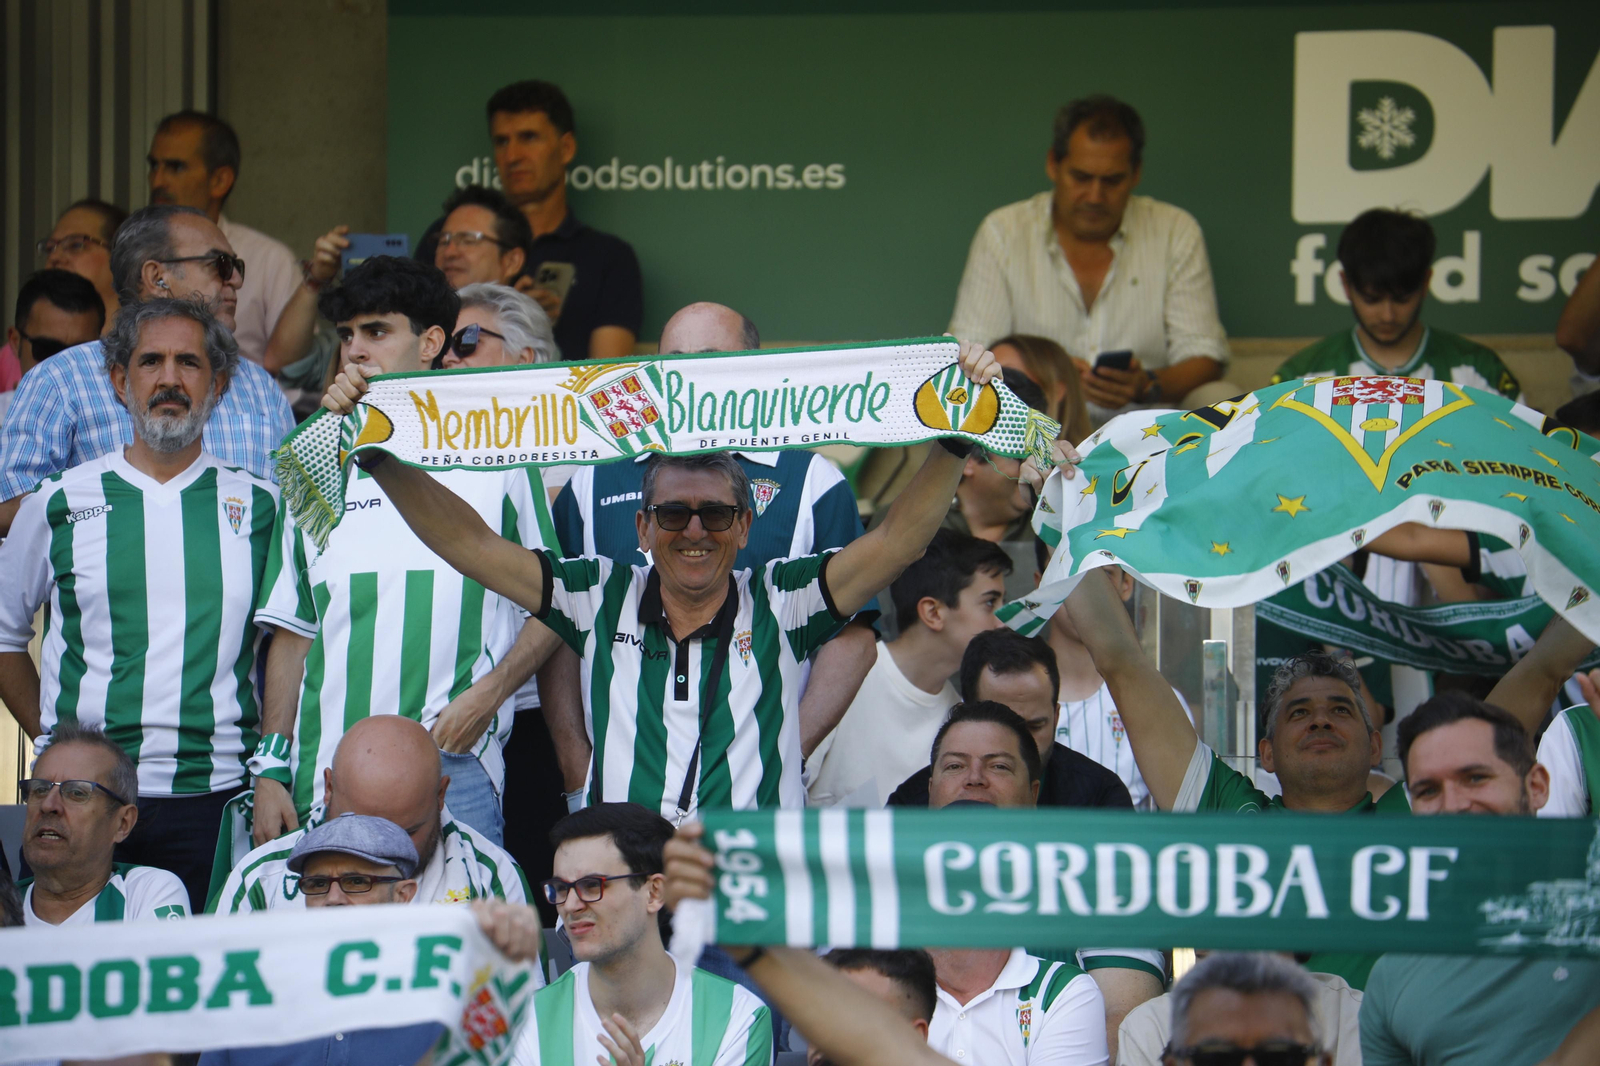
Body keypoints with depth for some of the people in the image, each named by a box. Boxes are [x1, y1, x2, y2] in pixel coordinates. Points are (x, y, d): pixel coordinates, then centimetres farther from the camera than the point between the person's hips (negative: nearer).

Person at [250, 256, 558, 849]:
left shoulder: (499, 458, 6)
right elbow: (292, 633, 15)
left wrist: (490, 692, -9)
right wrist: (270, 768, 7)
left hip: (455, 764, -3)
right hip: (326, 777, 3)